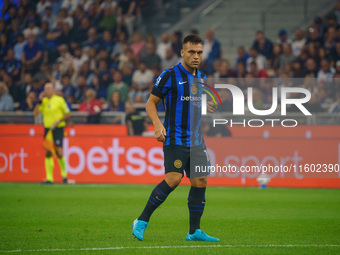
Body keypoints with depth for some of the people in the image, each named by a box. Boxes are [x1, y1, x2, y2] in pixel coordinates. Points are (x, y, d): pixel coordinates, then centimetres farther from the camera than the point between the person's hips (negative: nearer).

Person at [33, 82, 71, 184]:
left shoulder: (59, 100, -3)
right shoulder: (44, 101, 8)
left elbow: (68, 114, -1)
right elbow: (35, 113, 0)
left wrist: (57, 122, -12)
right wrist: (40, 101, -7)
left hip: (58, 129, -4)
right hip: (47, 129, 4)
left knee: (59, 152, -12)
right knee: (48, 153, 0)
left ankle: (64, 174, 9)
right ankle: (49, 178, 3)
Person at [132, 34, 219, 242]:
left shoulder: (202, 78, 14)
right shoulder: (170, 76, -5)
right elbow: (151, 103, -2)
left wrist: (211, 107, 3)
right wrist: (158, 124, -17)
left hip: (196, 140, 7)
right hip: (174, 138, -7)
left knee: (200, 181, 0)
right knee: (173, 178, -19)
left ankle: (194, 231, 8)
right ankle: (141, 221, -9)